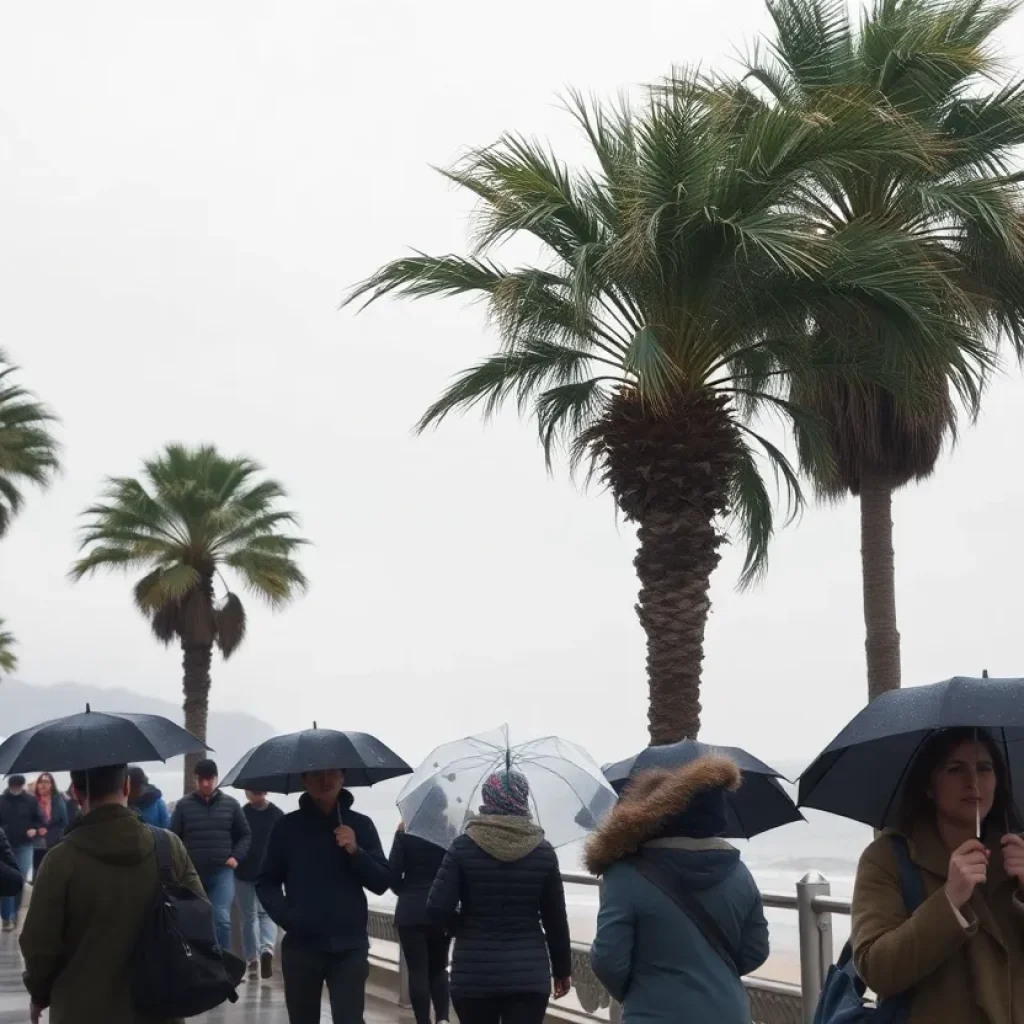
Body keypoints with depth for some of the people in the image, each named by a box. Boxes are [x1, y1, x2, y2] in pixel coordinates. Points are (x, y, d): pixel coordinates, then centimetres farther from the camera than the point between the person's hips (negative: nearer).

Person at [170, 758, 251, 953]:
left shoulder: (230, 804, 5)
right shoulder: (184, 805, 2)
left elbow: (245, 835, 12)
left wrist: (236, 857, -2)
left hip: (222, 872, -1)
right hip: (191, 873, 1)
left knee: (221, 919, -15)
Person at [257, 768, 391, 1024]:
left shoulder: (360, 825, 5)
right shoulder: (288, 826, 4)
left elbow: (382, 883, 2)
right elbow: (266, 882, 7)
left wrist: (356, 852, -14)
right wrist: (285, 915, -11)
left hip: (350, 946, -1)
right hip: (301, 946, 1)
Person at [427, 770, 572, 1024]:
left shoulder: (464, 847, -5)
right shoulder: (543, 851, -1)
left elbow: (438, 910, -10)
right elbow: (555, 918, 3)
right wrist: (563, 969, 15)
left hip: (474, 973, 0)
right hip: (529, 974, 0)